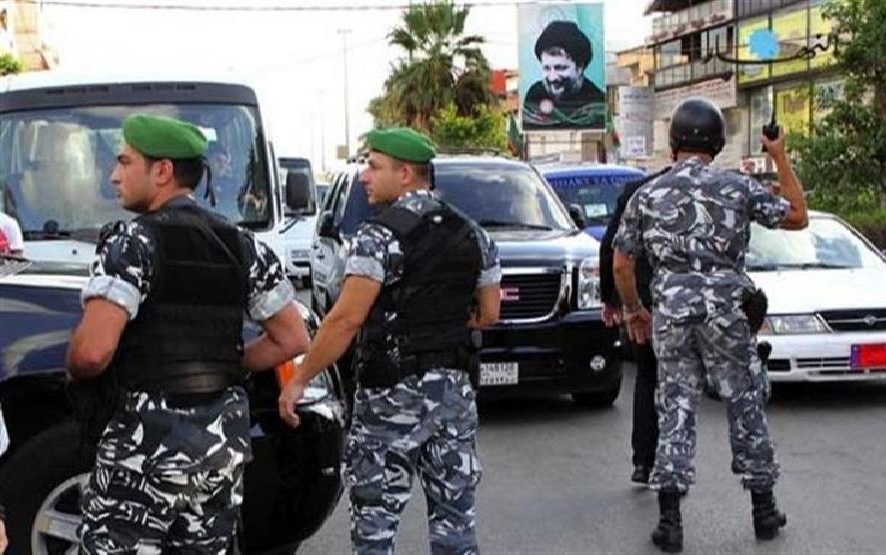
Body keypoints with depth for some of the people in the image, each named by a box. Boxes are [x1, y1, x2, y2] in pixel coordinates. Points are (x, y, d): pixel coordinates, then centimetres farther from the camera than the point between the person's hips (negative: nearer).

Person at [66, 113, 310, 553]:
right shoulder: (244, 247, 9)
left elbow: (93, 351, -22)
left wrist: (75, 373, -1)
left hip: (147, 440, -6)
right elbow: (293, 339, 10)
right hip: (224, 438, 7)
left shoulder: (132, 242, -11)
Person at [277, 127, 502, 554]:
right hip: (455, 388, 7)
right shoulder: (472, 234, 8)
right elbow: (489, 314, 12)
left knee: (374, 519, 2)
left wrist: (299, 379, -12)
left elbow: (346, 319, -18)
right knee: (455, 514, 13)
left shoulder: (379, 236, -12)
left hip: (392, 394, -6)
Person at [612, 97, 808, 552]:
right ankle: (764, 510, 21)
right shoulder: (738, 188, -2)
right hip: (724, 311, -1)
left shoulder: (647, 195, 3)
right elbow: (797, 217, 10)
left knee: (675, 410, 6)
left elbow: (621, 264, 6)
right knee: (746, 407, 11)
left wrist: (633, 309, 21)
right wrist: (780, 158, 15)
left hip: (670, 314, 1)